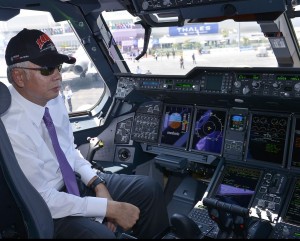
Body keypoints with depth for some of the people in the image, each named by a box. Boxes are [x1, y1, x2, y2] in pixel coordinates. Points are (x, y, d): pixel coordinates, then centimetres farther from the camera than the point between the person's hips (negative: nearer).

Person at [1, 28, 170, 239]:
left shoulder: (53, 98, -7)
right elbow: (43, 200, -24)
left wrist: (98, 184, -7)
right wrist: (110, 207, -21)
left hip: (75, 180, 7)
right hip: (47, 210, -7)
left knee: (149, 188, -1)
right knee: (102, 234, -32)